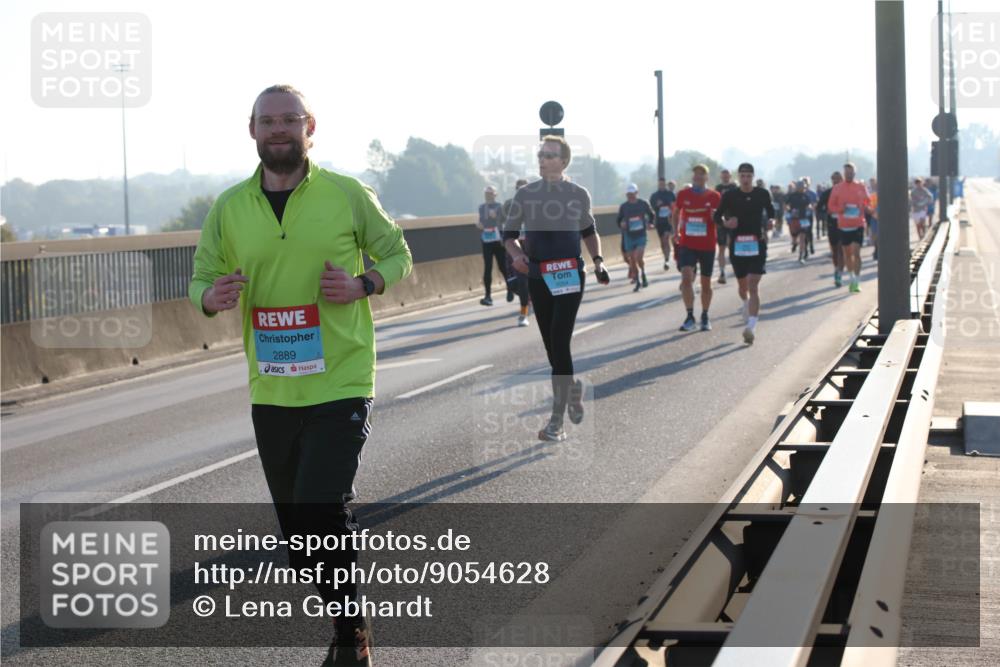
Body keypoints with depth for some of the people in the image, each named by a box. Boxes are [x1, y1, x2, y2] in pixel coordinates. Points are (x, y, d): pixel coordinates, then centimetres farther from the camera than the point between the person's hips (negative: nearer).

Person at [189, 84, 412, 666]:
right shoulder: (229, 207, 4)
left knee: (323, 509, -16)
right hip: (271, 394, 4)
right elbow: (201, 281, 11)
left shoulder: (348, 195, -3)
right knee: (296, 524, 12)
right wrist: (211, 297, -13)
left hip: (341, 385, -4)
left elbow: (398, 254, 8)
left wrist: (362, 284, -13)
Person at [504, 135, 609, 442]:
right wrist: (516, 254, -12)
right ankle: (572, 388, 40)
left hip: (569, 276, -3)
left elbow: (589, 231, 17)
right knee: (551, 344, 10)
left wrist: (598, 261, 3)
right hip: (537, 277, 3)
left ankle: (557, 420, -12)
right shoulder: (525, 195, 2)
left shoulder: (579, 195, 2)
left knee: (559, 342, -13)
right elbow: (509, 234, 9)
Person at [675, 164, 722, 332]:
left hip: (707, 245, 0)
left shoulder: (714, 196, -1)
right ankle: (690, 316, -15)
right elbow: (677, 213, 19)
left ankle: (705, 317, 25)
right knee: (686, 277, -18)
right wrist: (676, 231, 10)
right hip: (687, 244, 0)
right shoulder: (683, 195, 1)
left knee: (706, 283, 10)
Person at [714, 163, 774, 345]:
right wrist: (725, 222, -16)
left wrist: (771, 221, -4)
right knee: (742, 285, 15)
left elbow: (770, 211, 17)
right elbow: (717, 216, 5)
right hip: (737, 245, 1)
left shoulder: (762, 194, 2)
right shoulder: (730, 196, -1)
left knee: (754, 285, -13)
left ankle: (752, 326, -20)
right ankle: (746, 305, 49)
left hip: (757, 244, -1)